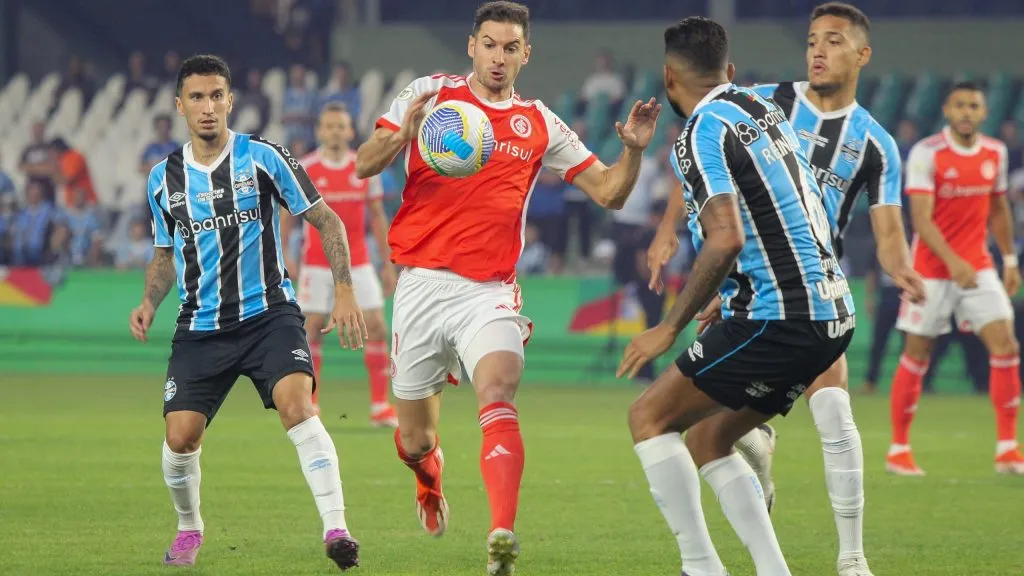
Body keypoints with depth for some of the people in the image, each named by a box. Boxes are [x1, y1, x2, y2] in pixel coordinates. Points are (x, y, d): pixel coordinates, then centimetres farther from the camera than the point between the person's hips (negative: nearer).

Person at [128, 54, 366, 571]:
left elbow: (326, 221, 1)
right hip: (199, 329, 3)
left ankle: (336, 530, -27)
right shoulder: (164, 178, 5)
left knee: (297, 406, -26)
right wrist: (149, 303, 2)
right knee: (180, 437, -7)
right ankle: (189, 529, 23)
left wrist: (345, 293, -7)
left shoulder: (264, 158, -5)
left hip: (269, 315, -3)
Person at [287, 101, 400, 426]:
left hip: (358, 263, 2)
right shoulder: (304, 169, -2)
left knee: (376, 327, -6)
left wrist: (388, 263, 6)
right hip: (316, 264, -2)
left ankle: (380, 406, 0)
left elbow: (377, 216, 9)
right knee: (312, 330, -4)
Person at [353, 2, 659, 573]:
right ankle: (430, 481, 47)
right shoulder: (430, 94, 5)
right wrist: (404, 134, -23)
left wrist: (633, 150, -11)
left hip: (490, 291, 0)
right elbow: (365, 165, -3)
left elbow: (609, 191, 9)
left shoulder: (541, 125, 10)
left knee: (499, 397, -29)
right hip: (422, 284, 0)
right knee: (414, 441, 9)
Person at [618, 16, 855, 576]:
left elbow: (726, 240, -22)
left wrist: (670, 328, -15)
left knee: (649, 418, 1)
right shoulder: (764, 107, 15)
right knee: (707, 439, 18)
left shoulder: (702, 133, -11)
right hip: (832, 312, 9)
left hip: (776, 317, -9)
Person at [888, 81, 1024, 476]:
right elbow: (921, 217, -20)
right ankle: (898, 450, 13)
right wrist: (953, 261, -31)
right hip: (931, 268, -4)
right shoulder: (926, 154, -13)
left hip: (978, 266, 4)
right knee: (916, 355, 1)